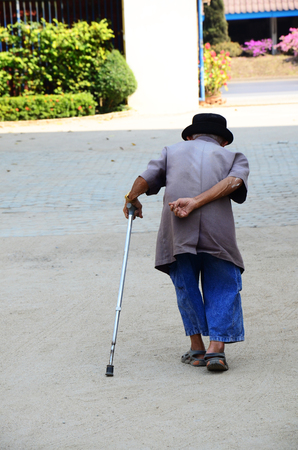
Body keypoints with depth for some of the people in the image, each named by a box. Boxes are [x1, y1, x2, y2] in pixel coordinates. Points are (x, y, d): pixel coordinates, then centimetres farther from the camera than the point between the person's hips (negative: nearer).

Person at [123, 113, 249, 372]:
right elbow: (234, 182, 2)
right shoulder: (234, 158, 25)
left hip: (177, 233, 1)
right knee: (222, 288, 12)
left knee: (185, 287, 17)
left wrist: (132, 201, 34)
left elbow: (145, 180, 14)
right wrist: (195, 202, -6)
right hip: (218, 232, -1)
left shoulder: (174, 151, 27)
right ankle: (217, 348, -1)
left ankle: (197, 349, 19)